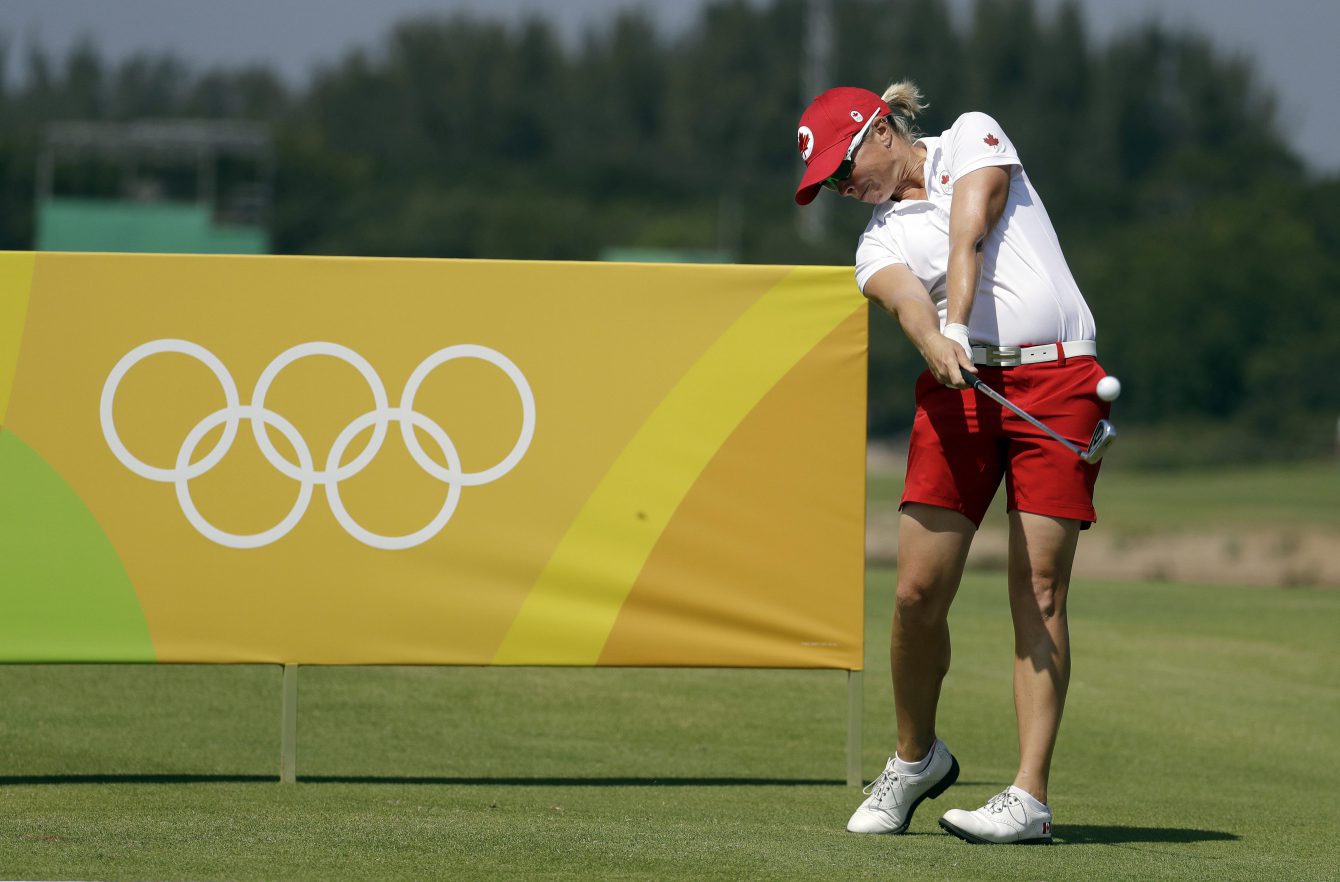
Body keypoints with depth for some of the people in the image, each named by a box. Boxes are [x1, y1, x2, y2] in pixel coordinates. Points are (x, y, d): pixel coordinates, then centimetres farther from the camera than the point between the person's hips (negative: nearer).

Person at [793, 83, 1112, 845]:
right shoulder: (879, 241, 14)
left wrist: (958, 321, -22)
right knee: (919, 591, -5)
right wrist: (938, 343, -31)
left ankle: (1031, 797, -11)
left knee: (1038, 590, -9)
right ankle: (916, 760, 20)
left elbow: (969, 234, -7)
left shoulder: (972, 137, 11)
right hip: (960, 386, 3)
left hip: (1057, 378, -3)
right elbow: (907, 300, -9)